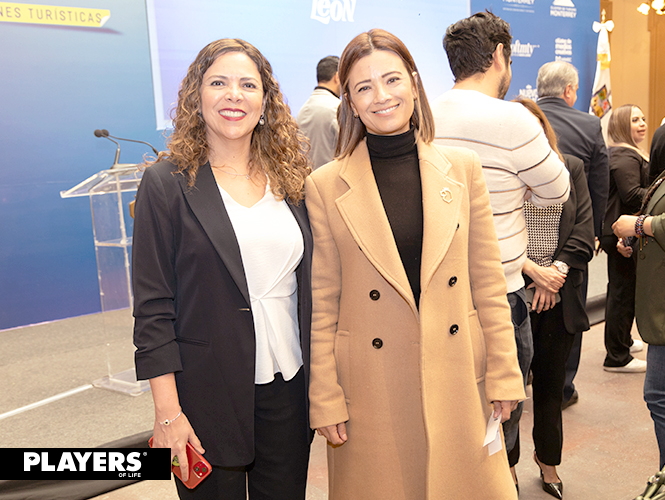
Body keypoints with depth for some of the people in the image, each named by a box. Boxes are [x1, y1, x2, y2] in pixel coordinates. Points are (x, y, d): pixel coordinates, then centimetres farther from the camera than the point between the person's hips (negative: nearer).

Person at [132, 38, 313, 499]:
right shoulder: (168, 183, -6)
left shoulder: (290, 177, 6)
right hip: (209, 393, -3)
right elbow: (153, 306, -8)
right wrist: (167, 412, -11)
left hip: (289, 385, 4)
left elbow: (308, 285, 11)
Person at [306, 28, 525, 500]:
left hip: (457, 379, 2)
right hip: (372, 388, -2)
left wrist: (503, 374, 3)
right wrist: (325, 399, -3)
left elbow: (488, 280, 4)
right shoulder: (325, 187, -5)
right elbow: (321, 305, -3)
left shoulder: (462, 168, 2)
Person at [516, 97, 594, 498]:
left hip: (560, 296, 3)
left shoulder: (572, 168, 9)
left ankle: (549, 463, 31)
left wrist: (557, 271, -10)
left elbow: (584, 229, 3)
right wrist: (534, 270, -16)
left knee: (551, 381, 13)